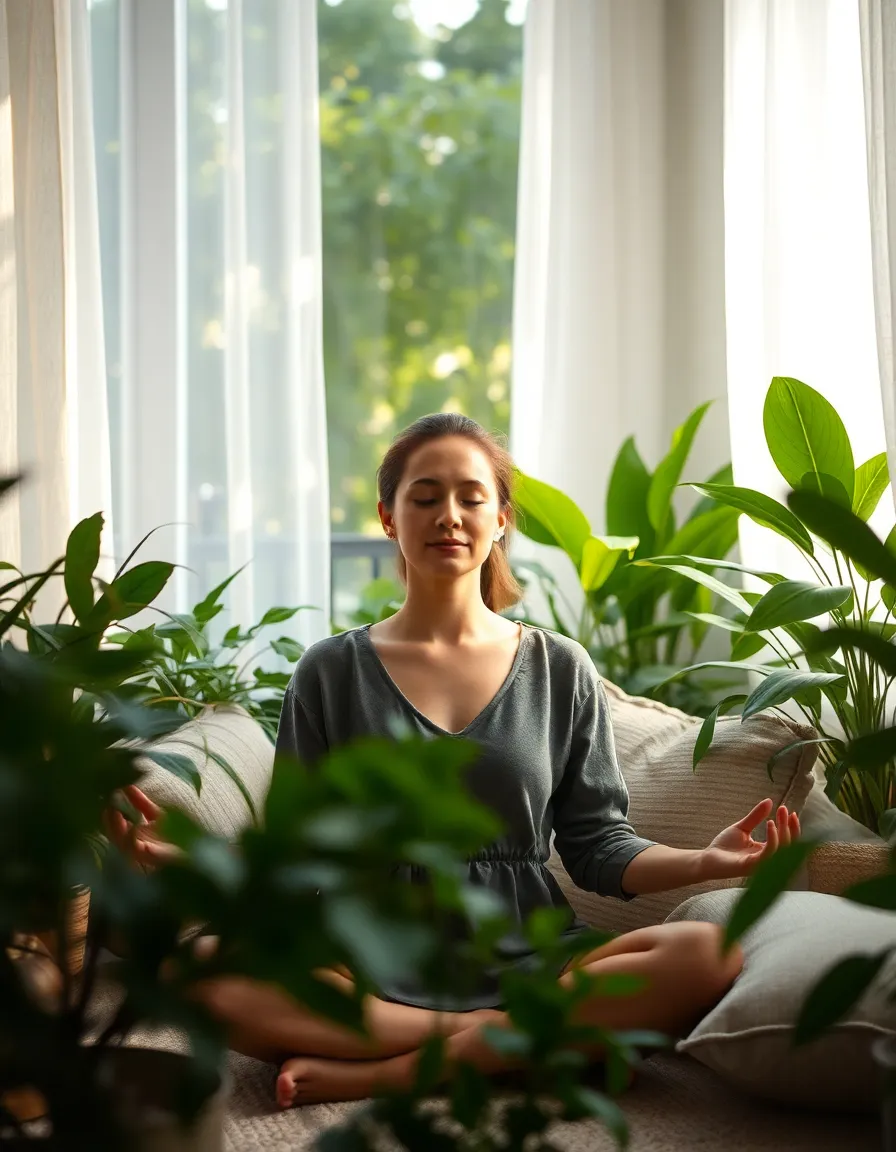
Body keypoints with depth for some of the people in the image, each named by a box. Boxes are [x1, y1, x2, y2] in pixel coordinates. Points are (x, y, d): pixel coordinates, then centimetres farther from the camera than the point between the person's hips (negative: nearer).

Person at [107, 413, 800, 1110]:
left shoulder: (561, 671, 9)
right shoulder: (332, 672, 7)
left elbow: (597, 846, 8)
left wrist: (703, 862, -9)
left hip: (528, 957, 2)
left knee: (709, 957, -28)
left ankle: (389, 1072, -23)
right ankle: (502, 1040, -20)